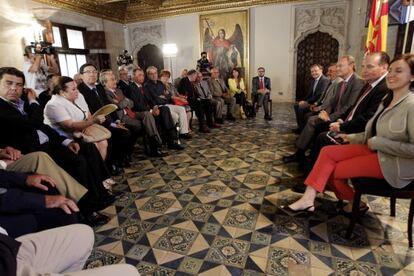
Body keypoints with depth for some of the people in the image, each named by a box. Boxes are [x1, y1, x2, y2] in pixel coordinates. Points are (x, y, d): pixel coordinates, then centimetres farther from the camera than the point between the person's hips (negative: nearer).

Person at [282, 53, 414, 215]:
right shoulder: (387, 100, 10)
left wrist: (377, 142, -20)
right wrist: (352, 137, 2)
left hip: (394, 163, -8)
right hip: (375, 149, 8)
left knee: (332, 170, -9)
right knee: (327, 152, -10)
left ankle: (355, 204, 19)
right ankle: (308, 199, -13)